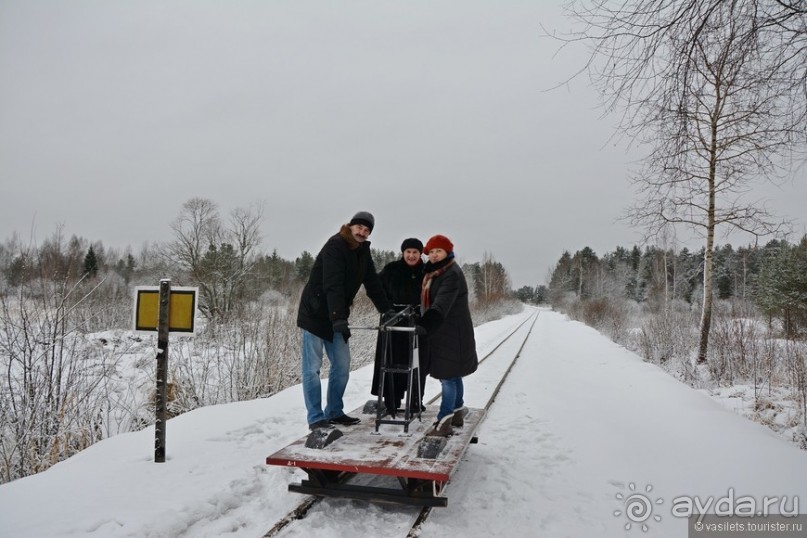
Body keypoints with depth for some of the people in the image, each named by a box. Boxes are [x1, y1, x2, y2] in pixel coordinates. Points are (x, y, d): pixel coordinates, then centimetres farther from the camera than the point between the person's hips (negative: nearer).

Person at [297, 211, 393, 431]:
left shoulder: (362, 251, 7)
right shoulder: (335, 246, -19)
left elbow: (373, 284, 8)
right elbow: (333, 285, -29)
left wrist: (389, 311, 2)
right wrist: (339, 319, -38)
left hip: (336, 317, 8)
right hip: (315, 313, -8)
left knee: (342, 365, 7)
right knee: (313, 368, -3)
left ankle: (334, 412, 19)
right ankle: (316, 418, 3)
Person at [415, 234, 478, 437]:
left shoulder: (452, 274, -19)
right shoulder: (433, 272, 13)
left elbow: (442, 304, -33)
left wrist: (426, 324, -45)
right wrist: (424, 323, 18)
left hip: (452, 334, -10)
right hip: (441, 332, 10)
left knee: (448, 376, -8)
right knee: (452, 374, 19)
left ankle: (444, 422, -4)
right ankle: (457, 411, 33)